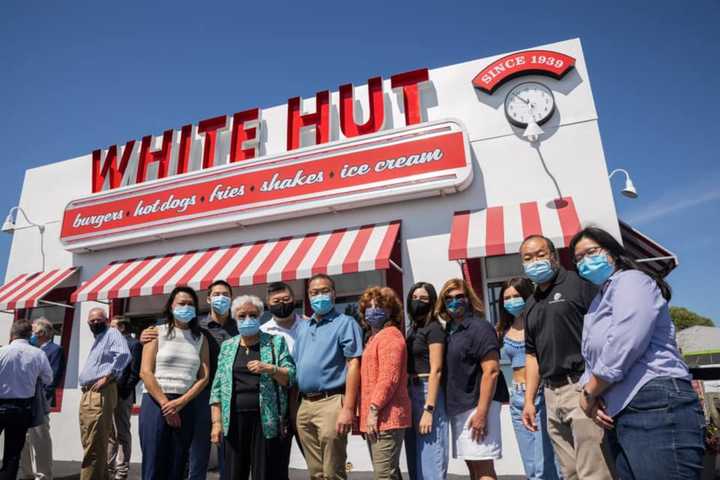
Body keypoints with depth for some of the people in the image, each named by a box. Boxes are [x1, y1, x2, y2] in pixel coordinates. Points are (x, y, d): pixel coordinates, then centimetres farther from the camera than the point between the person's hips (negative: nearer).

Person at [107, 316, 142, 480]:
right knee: (110, 435, 15)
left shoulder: (134, 345, -6)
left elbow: (135, 373, -13)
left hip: (121, 395, -9)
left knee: (122, 434, -2)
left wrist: (123, 392, -17)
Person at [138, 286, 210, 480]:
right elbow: (145, 372, -5)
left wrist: (180, 402, -10)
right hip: (155, 402, -2)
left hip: (186, 406, 2)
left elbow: (204, 377, 3)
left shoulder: (200, 338, 10)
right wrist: (165, 404, -10)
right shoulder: (157, 332, 3)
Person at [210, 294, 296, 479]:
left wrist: (270, 369, -18)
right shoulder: (227, 347, 13)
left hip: (267, 420, -2)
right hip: (234, 421, 3)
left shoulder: (276, 342, 5)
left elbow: (290, 377, -1)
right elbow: (218, 388, 10)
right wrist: (217, 422, 3)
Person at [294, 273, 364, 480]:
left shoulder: (345, 323, -5)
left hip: (331, 402, -6)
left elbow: (353, 365, -12)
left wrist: (348, 408, -19)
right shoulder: (302, 327, 16)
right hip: (304, 404, 7)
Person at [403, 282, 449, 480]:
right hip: (410, 393, 8)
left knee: (430, 458, -3)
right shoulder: (412, 330, 14)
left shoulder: (434, 329, -9)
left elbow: (435, 371, -15)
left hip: (428, 392, -8)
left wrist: (429, 409, -20)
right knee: (414, 459, 15)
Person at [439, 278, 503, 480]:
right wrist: (450, 407, 11)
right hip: (458, 408, 8)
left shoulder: (479, 327, -11)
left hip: (477, 406, -7)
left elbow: (491, 371, -17)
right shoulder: (449, 331, 11)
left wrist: (481, 412, -21)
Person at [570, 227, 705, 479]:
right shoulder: (597, 304, 23)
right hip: (618, 416, 9)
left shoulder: (631, 281, -4)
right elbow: (592, 363, 20)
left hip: (656, 407, -9)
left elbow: (621, 351, -18)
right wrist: (591, 395, -1)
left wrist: (588, 395, -7)